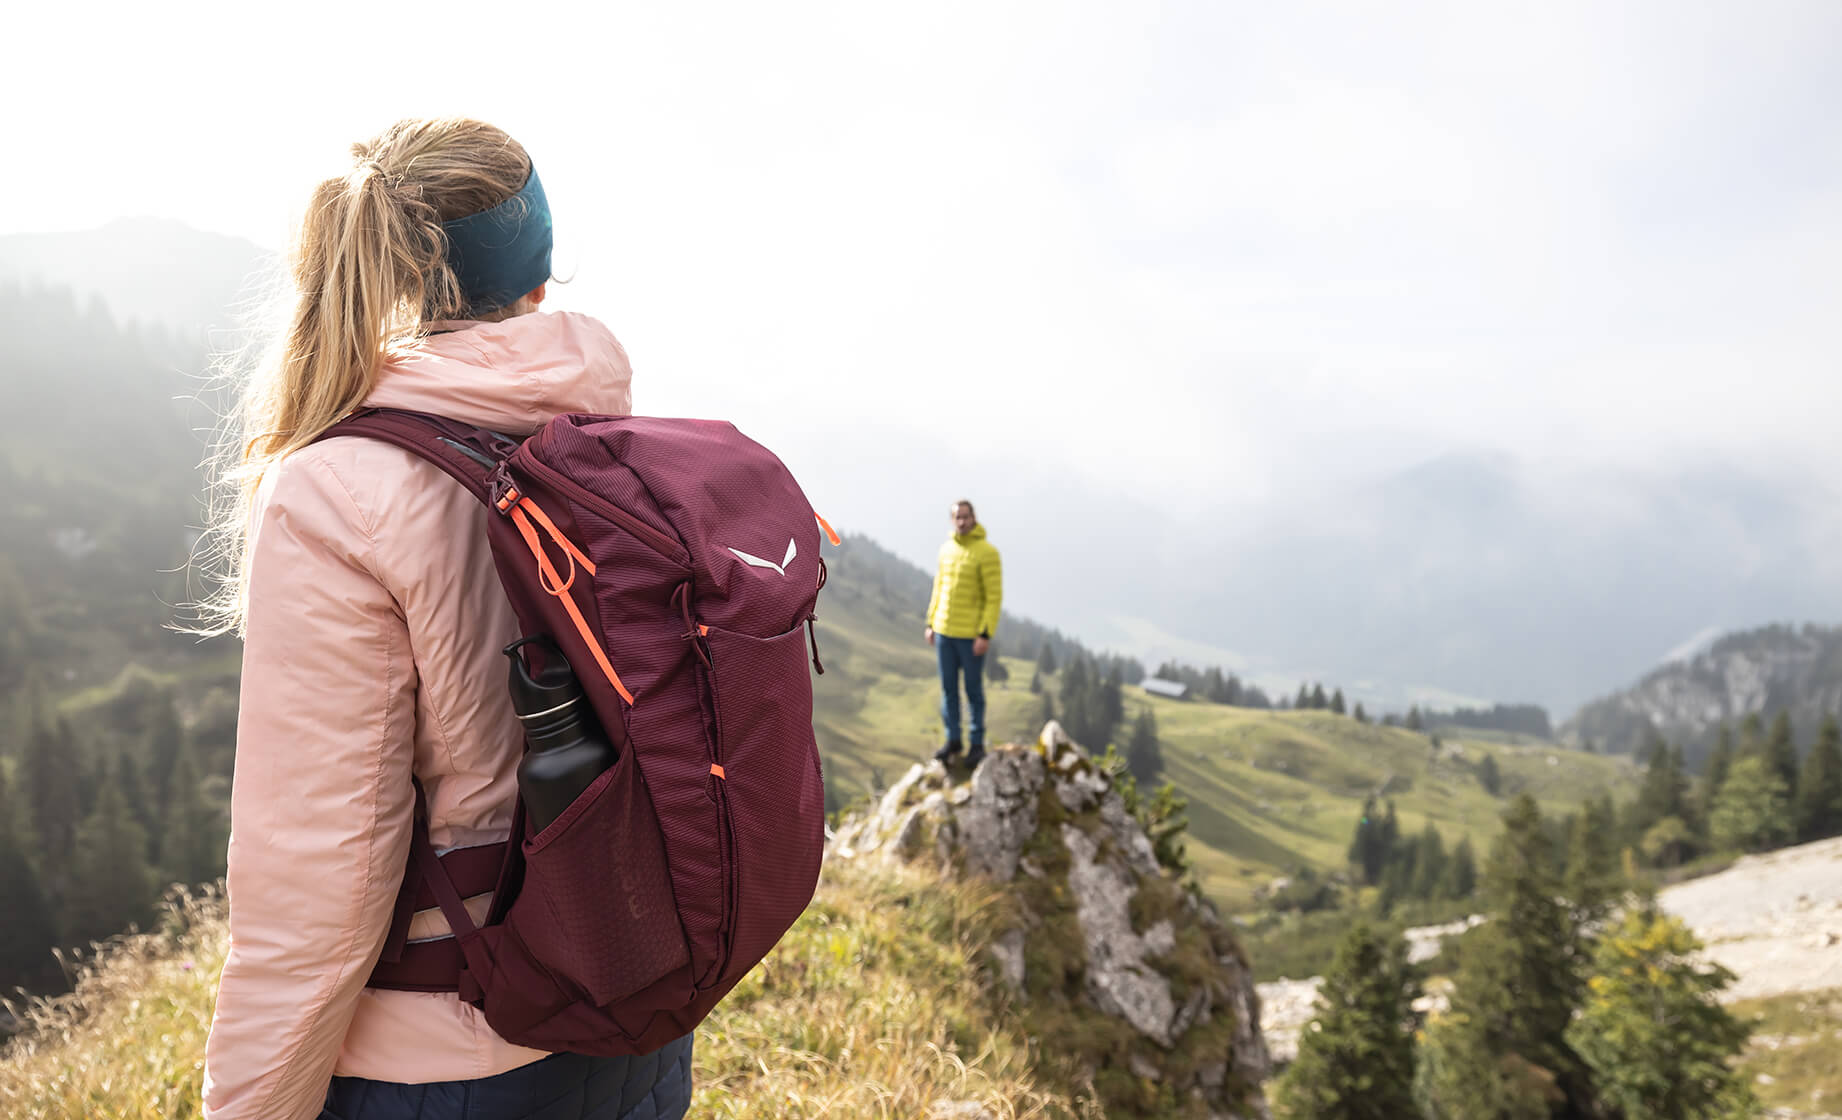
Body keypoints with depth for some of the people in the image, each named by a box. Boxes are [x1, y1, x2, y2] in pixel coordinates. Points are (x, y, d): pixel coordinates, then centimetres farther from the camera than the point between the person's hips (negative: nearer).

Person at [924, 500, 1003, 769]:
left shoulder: (987, 552, -12)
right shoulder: (947, 548, 7)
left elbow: (995, 596, -14)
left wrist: (986, 635, -18)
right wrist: (931, 623, 12)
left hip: (971, 634, -6)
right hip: (944, 631, 6)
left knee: (973, 690, 4)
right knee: (948, 688, 11)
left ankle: (977, 744, 16)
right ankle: (952, 741, 21)